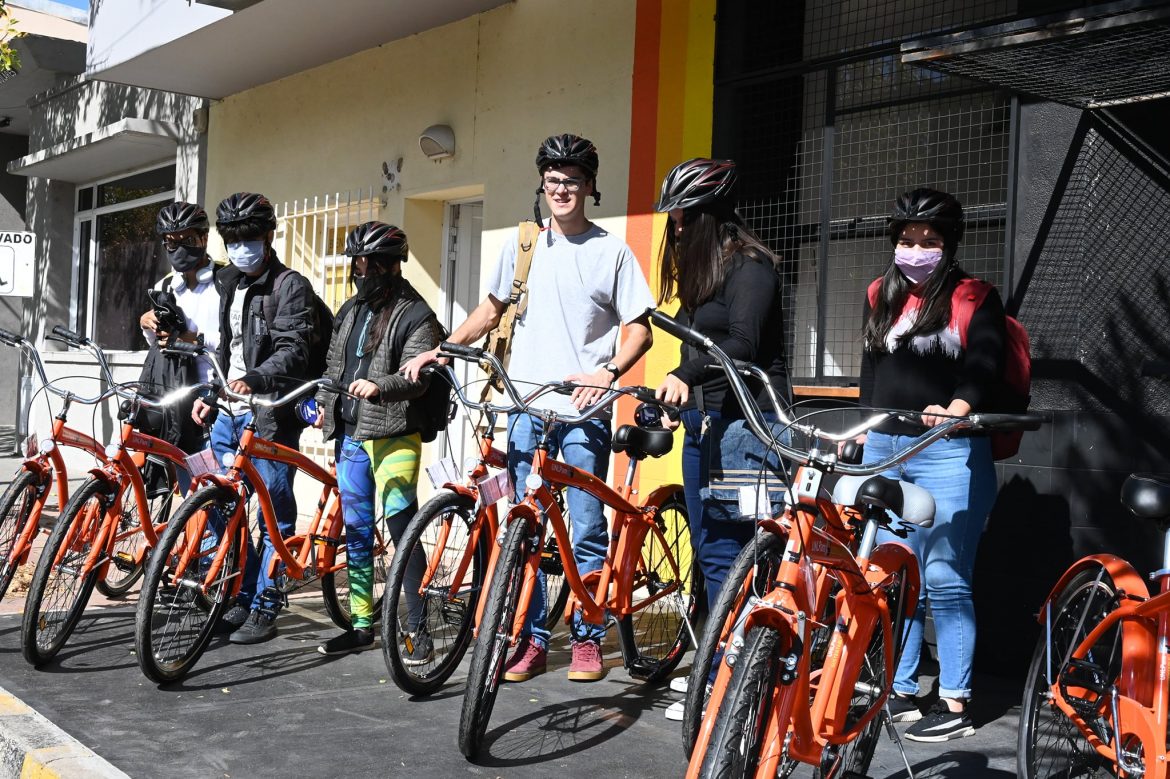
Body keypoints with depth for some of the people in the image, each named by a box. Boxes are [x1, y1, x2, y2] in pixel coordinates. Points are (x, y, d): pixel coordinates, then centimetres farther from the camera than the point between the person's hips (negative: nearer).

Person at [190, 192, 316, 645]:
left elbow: (293, 352, -18)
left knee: (274, 517, -1)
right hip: (228, 414, 8)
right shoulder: (228, 283, 18)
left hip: (271, 417, -8)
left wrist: (253, 380, -34)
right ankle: (243, 598, 22)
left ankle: (265, 611, 7)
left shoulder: (291, 287, -6)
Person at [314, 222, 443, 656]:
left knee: (401, 528, -10)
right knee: (356, 531, 11)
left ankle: (419, 631, -3)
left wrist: (378, 386, -33)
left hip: (393, 436, -7)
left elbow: (417, 376, -17)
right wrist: (324, 402, 13)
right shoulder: (350, 312, 18)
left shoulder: (415, 316, -6)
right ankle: (361, 625, 21)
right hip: (349, 434, 7)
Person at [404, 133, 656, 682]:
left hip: (584, 410, -3)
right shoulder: (523, 244, 12)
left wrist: (609, 372, -16)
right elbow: (492, 309, 21)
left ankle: (588, 639, 13)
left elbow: (639, 328, 1)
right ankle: (530, 640, 14)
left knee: (587, 532, 0)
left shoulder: (611, 250, 2)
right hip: (526, 406, 3)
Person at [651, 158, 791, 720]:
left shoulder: (748, 265, -9)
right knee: (709, 548, 13)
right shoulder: (701, 267, 20)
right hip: (704, 421, 10)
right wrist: (679, 398, 23)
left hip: (743, 420, -10)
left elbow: (743, 342, -22)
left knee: (724, 552, -9)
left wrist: (685, 375, -30)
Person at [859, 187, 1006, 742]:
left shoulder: (975, 299, 0)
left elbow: (985, 369, -12)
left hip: (948, 453, -5)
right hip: (883, 450, 5)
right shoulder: (880, 296, 16)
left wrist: (957, 409, -32)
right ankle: (898, 692, 19)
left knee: (943, 580, -6)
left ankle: (954, 706, 3)